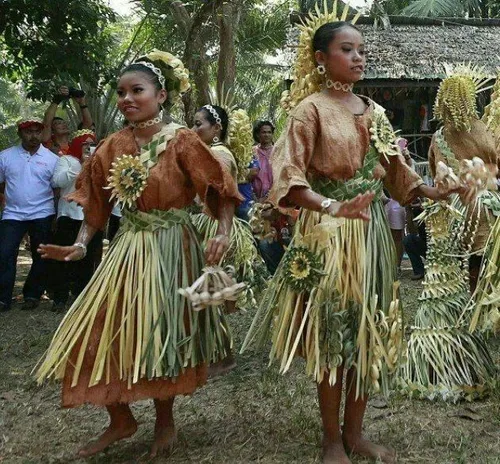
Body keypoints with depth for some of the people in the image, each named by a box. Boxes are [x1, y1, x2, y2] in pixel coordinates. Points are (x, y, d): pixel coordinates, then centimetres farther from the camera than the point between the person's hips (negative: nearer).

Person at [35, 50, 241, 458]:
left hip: (171, 249, -5)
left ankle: (165, 421, 29)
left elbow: (220, 189, -8)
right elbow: (97, 204, 8)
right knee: (99, 334, 3)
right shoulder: (113, 146, 3)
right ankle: (121, 420, 24)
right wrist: (81, 244, -5)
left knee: (163, 338, 5)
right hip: (127, 248, 5)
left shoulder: (182, 141, -10)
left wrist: (224, 233, -22)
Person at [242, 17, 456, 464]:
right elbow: (288, 175, -18)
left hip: (373, 231, 6)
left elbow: (396, 172, 15)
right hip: (329, 234, -6)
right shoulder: (310, 108, -7)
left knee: (370, 331, 11)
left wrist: (437, 191, 1)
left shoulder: (374, 112, 12)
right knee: (332, 332, 2)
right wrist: (332, 207, -32)